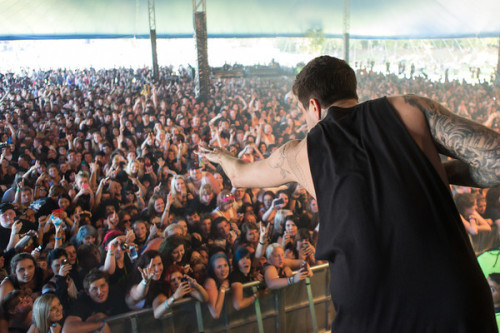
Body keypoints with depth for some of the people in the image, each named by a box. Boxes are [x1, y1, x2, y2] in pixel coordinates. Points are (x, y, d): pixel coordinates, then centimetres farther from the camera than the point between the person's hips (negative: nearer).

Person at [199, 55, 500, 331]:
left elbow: (241, 175, 29)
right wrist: (437, 172, 15)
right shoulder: (412, 108, 4)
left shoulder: (300, 153, 8)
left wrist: (221, 156, 52)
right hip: (464, 308, 2)